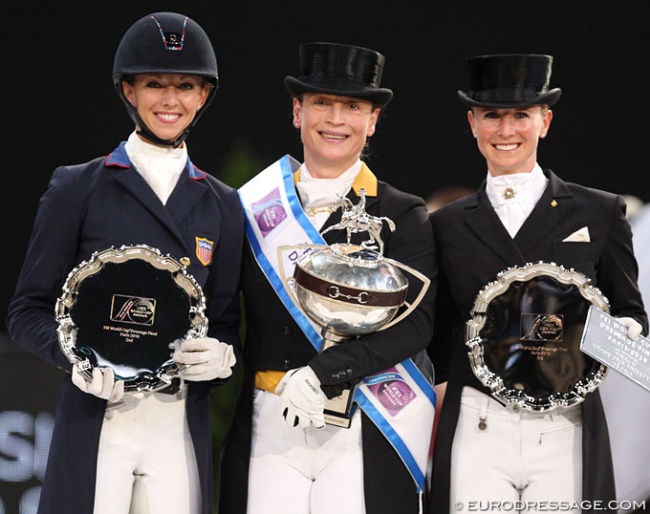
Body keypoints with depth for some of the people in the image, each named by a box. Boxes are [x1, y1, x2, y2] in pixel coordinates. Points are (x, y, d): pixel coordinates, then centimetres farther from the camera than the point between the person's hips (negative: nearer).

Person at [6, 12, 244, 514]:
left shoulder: (222, 205, 13)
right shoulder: (78, 189, 4)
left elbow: (225, 322, 16)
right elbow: (27, 311, 4)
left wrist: (219, 356, -7)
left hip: (181, 429, 3)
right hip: (96, 424, -3)